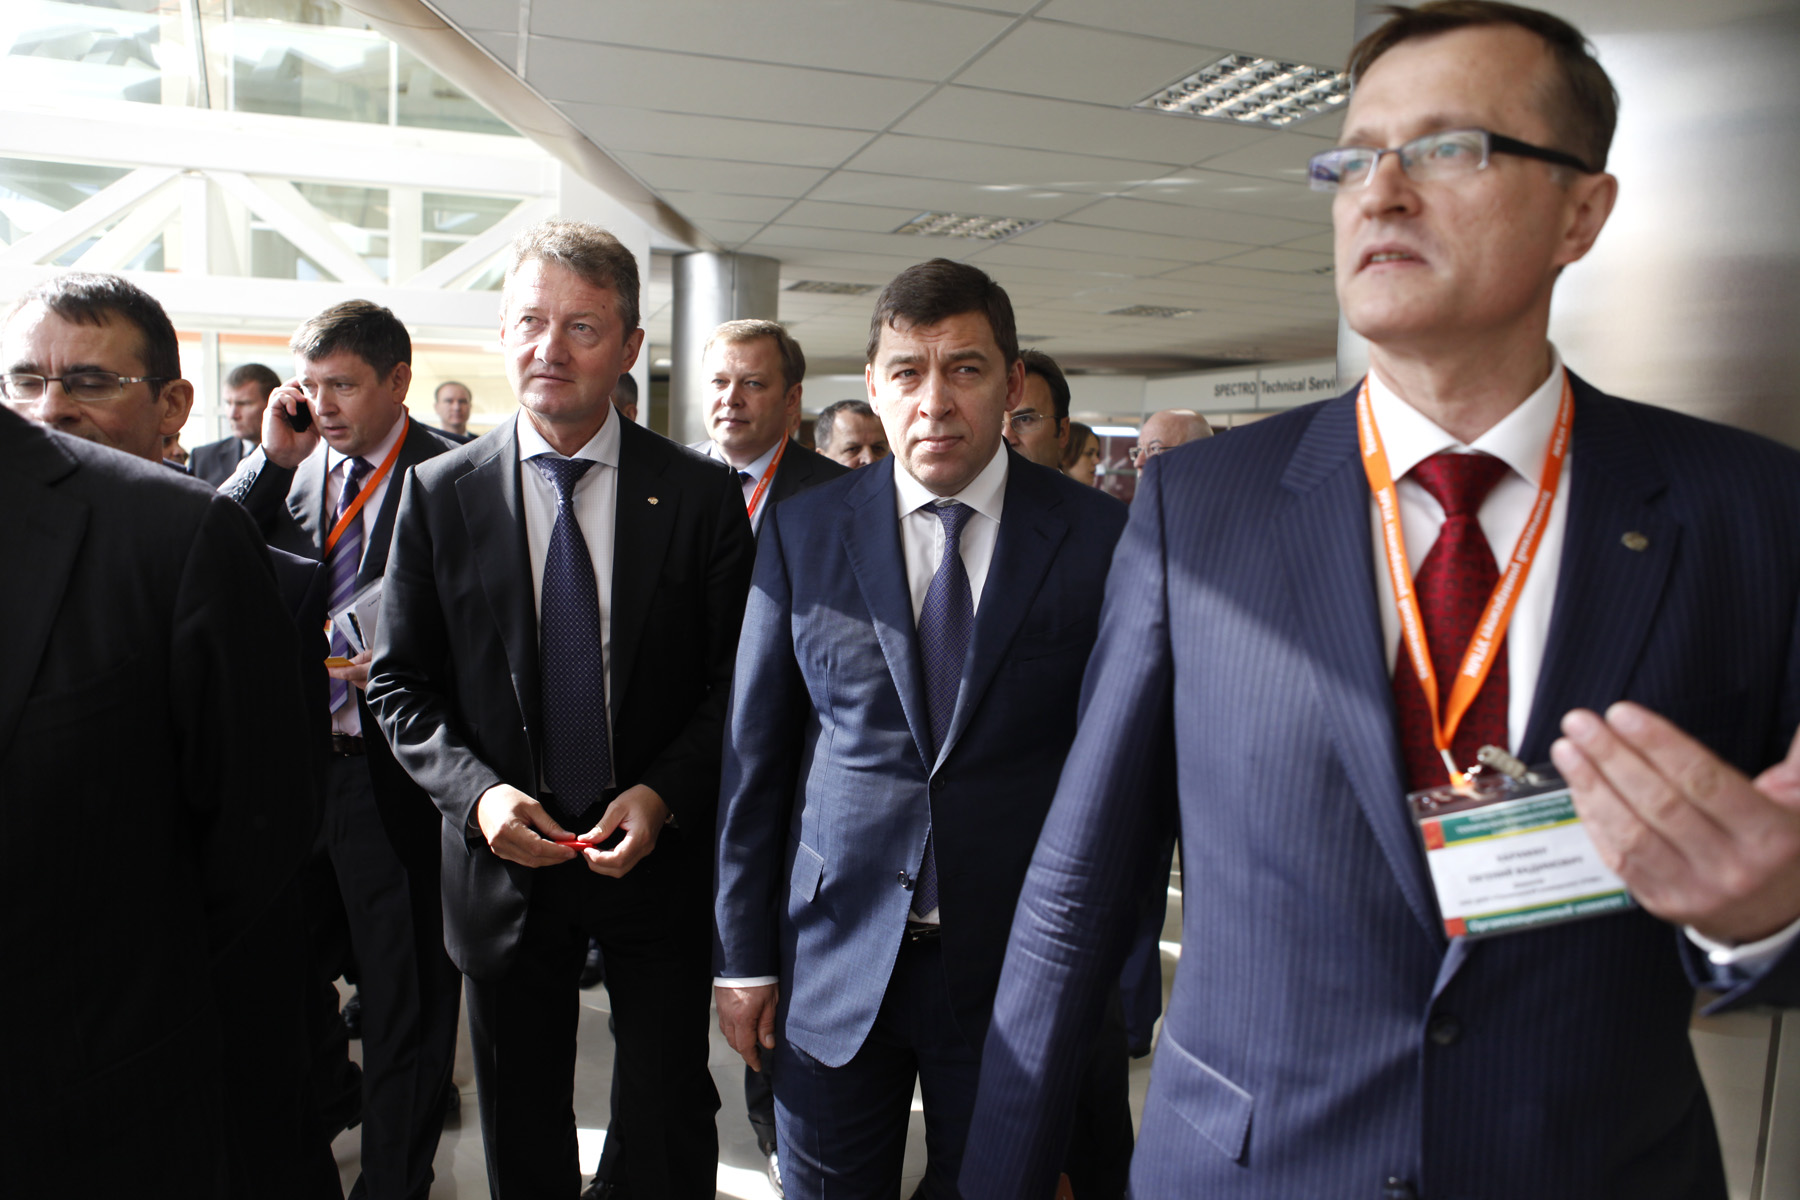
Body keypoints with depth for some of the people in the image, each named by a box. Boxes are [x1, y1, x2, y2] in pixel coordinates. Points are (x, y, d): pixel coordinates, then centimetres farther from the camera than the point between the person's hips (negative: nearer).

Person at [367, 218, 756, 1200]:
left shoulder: (703, 496, -7)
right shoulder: (439, 496, -2)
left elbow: (735, 682, -4)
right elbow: (401, 685, 1)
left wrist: (665, 796, -18)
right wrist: (476, 792, -14)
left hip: (659, 853, -1)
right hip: (502, 858, 2)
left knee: (669, 1117, 16)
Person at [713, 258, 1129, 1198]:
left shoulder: (1097, 539, -7)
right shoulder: (801, 531, -2)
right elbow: (754, 751, 1)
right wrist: (743, 955, 2)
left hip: (1016, 970, 0)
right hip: (833, 961, 1)